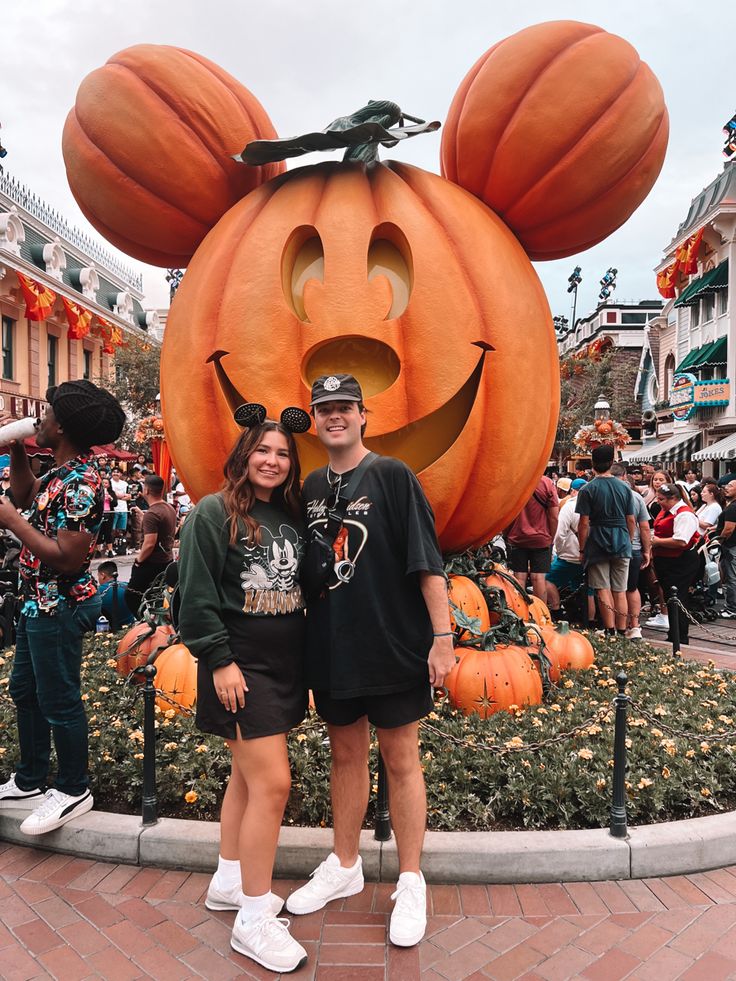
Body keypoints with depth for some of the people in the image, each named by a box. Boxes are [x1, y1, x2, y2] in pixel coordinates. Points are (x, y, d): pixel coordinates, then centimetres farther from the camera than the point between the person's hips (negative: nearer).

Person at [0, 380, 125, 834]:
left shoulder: (80, 484, -24)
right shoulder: (63, 472, 6)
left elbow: (68, 559, -27)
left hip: (59, 607, -10)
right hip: (39, 601, 11)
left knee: (58, 700, 4)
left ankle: (74, 791, 23)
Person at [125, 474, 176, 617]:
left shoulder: (151, 514, -22)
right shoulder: (170, 508, 6)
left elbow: (149, 544, -26)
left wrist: (138, 560, -11)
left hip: (152, 563, -9)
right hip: (167, 560, 9)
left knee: (131, 596, 2)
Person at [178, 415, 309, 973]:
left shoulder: (292, 517, 10)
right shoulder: (214, 514, -9)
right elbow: (196, 596, -12)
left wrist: (302, 664, 12)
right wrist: (220, 661, -16)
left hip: (285, 663, 7)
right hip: (240, 665, -7)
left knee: (248, 775, 18)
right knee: (272, 783, -8)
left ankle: (228, 882, 36)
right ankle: (253, 920, 9)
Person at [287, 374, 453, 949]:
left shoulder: (393, 477, -8)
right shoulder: (311, 488, 7)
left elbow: (426, 562, -12)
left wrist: (442, 636, -15)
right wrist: (303, 640, 12)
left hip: (394, 647, -5)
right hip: (331, 648, 5)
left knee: (401, 761, 9)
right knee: (346, 755, 19)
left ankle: (411, 883, 26)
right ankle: (345, 868, 37)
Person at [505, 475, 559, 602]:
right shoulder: (546, 483, -8)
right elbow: (554, 516, -6)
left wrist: (506, 536, 15)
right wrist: (551, 539, 7)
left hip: (516, 539, 1)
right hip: (541, 539, -1)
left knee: (519, 577, 5)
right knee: (539, 577, 4)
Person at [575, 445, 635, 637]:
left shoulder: (588, 490, -8)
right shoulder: (625, 488, 4)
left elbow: (584, 523, -10)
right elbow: (631, 521, 6)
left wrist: (582, 549, -2)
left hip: (597, 544, -3)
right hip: (621, 545, 3)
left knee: (603, 589, 1)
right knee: (620, 591, 8)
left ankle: (610, 631, -2)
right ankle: (621, 632, 11)